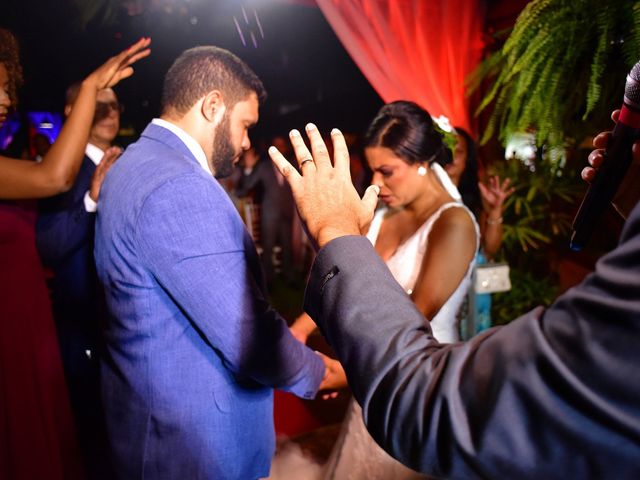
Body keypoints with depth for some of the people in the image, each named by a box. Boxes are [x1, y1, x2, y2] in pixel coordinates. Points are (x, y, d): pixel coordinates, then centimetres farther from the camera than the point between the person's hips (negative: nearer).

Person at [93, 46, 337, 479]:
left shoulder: (136, 166, 6)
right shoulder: (180, 188, -26)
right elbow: (248, 341, -26)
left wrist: (283, 337, 10)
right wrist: (319, 373, -8)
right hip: (196, 445, -9)